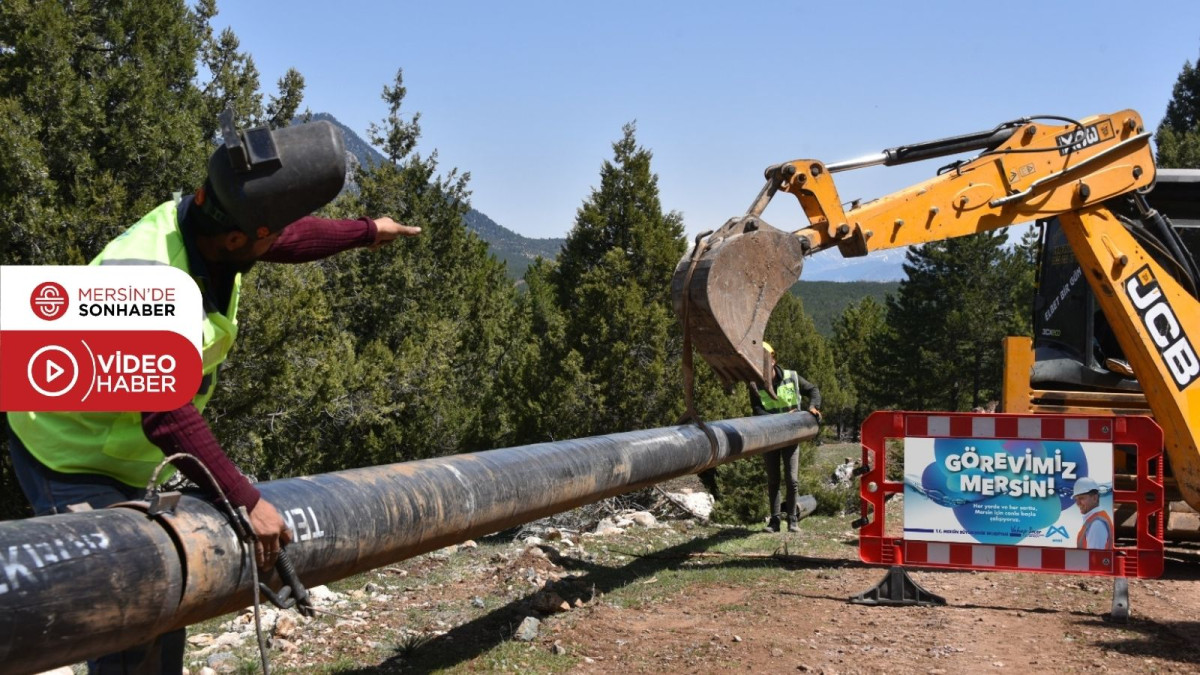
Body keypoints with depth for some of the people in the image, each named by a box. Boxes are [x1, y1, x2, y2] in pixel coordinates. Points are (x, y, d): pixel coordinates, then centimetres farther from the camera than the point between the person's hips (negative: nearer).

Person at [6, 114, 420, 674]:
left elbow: (292, 238, 10)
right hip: (68, 457, -9)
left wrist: (367, 231, 24)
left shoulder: (205, 222, -12)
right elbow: (168, 416, -38)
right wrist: (245, 501, -36)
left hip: (129, 460, 9)